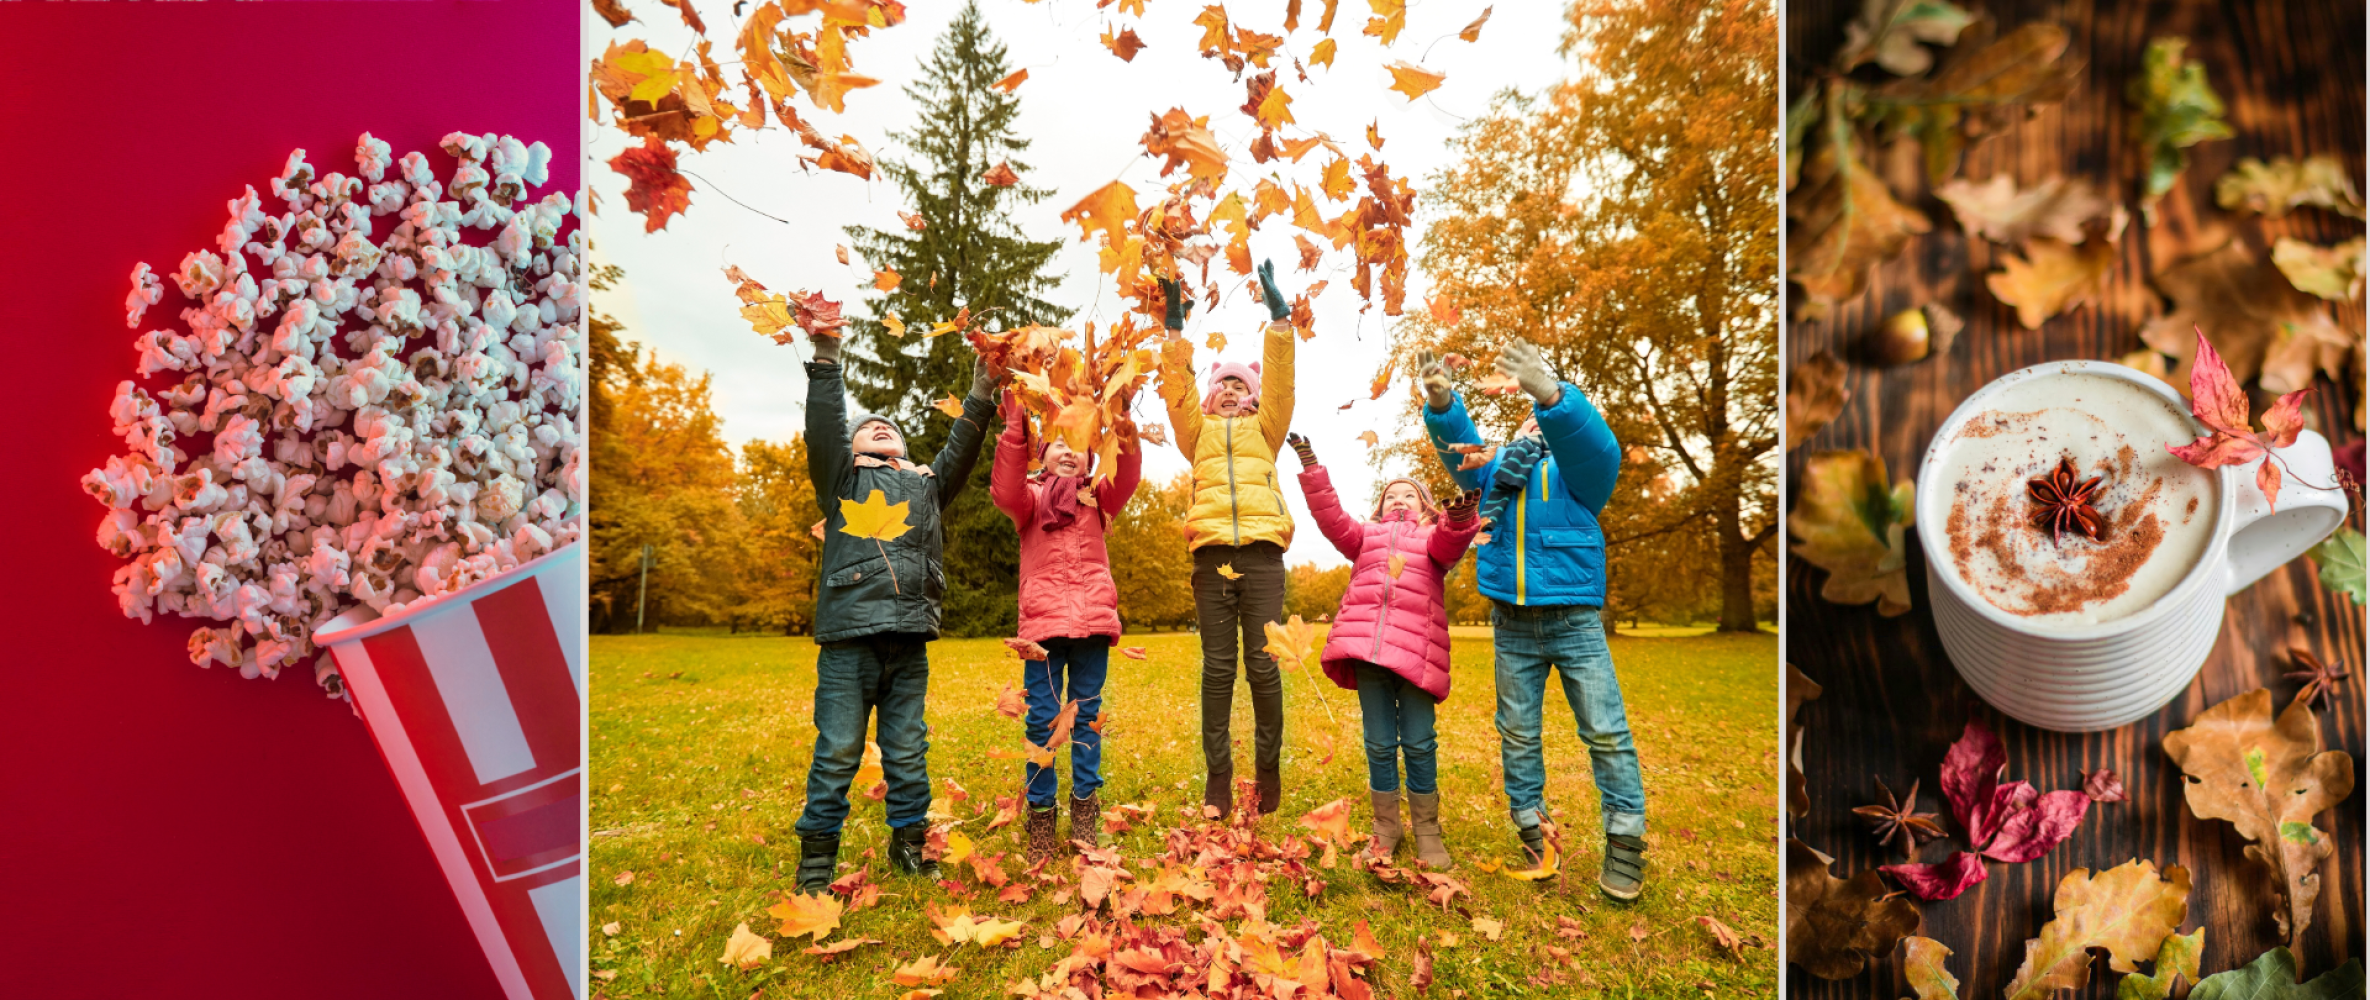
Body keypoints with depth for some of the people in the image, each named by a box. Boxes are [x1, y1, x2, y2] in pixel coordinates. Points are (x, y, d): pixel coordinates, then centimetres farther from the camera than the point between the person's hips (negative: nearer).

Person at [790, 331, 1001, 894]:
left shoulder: (926, 484, 23)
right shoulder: (841, 478, 15)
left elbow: (961, 450, 12)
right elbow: (822, 429, 0)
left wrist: (981, 398, 2)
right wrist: (826, 358, -10)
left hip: (909, 640, 3)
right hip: (849, 636, -3)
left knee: (908, 752, 8)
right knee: (837, 752, -1)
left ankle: (909, 843, 21)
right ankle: (817, 855, 12)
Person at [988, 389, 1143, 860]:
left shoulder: (1097, 497, 18)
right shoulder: (1031, 496, 14)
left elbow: (1126, 477, -2)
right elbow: (1004, 493, -9)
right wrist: (1016, 427, -17)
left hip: (1092, 619, 1)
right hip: (1043, 619, -1)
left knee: (1086, 716, 7)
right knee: (1041, 720, -1)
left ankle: (1084, 812, 16)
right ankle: (1040, 814, 9)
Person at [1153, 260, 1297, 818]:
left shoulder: (1265, 429, 23)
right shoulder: (1199, 430, 24)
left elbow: (1281, 382, 10)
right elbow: (1178, 390, 10)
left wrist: (1279, 318, 2)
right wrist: (1175, 331, 1)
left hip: (1262, 550, -1)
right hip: (1211, 551, 1)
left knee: (1262, 663, -4)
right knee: (1217, 667, -1)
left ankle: (1270, 769, 9)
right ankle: (1218, 777, 3)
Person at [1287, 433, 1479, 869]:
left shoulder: (1435, 536, 19)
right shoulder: (1366, 536, 26)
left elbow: (1450, 544, -5)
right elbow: (1332, 518, 10)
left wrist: (1460, 520, -28)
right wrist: (1311, 470, 0)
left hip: (1415, 649, -2)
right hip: (1366, 646, 2)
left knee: (1418, 743, -1)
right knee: (1379, 743, 5)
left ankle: (1426, 830, 15)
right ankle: (1385, 828, 18)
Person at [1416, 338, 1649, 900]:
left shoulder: (1574, 467, 4)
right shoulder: (1497, 467, 15)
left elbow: (1596, 447, -18)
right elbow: (1459, 448, -2)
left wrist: (1550, 395, -37)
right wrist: (1441, 405, -25)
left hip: (1575, 620, -3)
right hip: (1512, 626, 3)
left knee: (1605, 730, -3)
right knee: (1517, 733, 8)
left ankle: (1625, 841, 7)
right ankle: (1530, 832, 19)